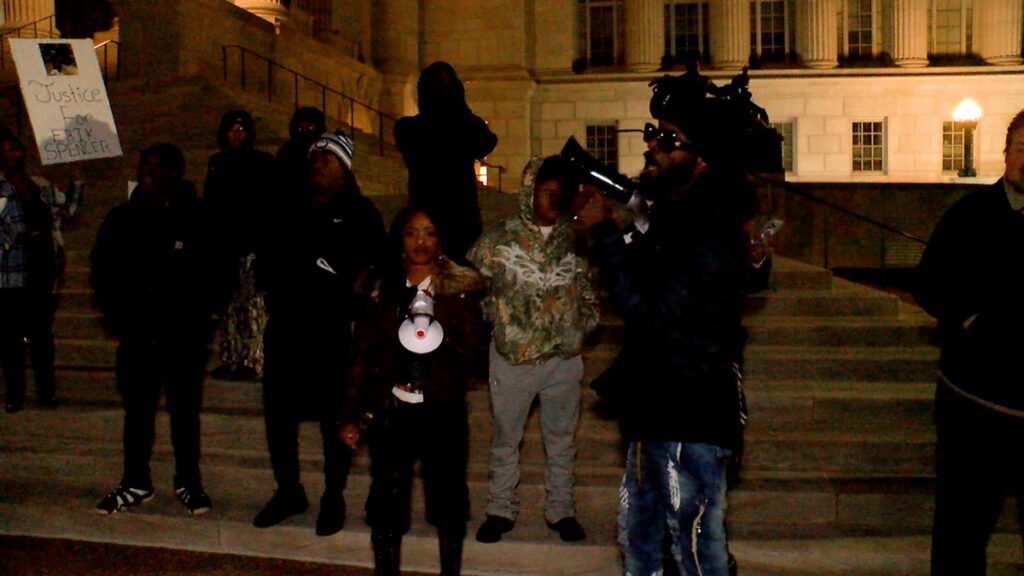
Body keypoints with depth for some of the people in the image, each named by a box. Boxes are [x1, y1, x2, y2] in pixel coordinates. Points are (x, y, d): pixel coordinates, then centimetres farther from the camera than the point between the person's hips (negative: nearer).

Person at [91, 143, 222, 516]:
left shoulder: (200, 219, -1)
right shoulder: (122, 219, 9)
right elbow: (103, 271, 15)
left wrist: (203, 313, -6)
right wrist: (115, 314, 5)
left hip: (185, 335, -3)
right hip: (137, 334, 3)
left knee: (185, 411, 5)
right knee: (137, 410, 8)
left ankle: (188, 482, 18)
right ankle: (135, 483, 20)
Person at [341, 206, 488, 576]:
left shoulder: (461, 288, -1)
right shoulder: (379, 287, 5)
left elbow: (476, 359, -5)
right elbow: (363, 354, 8)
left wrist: (441, 333, -22)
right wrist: (354, 416, 7)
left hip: (443, 414, -1)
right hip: (391, 411, 1)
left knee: (448, 503, 8)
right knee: (386, 504, 6)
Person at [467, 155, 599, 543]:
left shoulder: (575, 241, 2)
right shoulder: (499, 239, -5)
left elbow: (589, 290, 14)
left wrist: (581, 326, 4)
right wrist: (495, 318, -2)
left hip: (564, 357, 2)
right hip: (512, 355, -2)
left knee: (561, 438, 14)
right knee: (505, 436, 12)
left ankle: (561, 509, 29)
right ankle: (501, 509, 27)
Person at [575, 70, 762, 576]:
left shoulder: (712, 234, -21)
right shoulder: (670, 214, 10)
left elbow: (648, 310, -26)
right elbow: (642, 284, 18)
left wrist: (604, 232, -19)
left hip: (690, 421, -10)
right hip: (655, 412, 10)